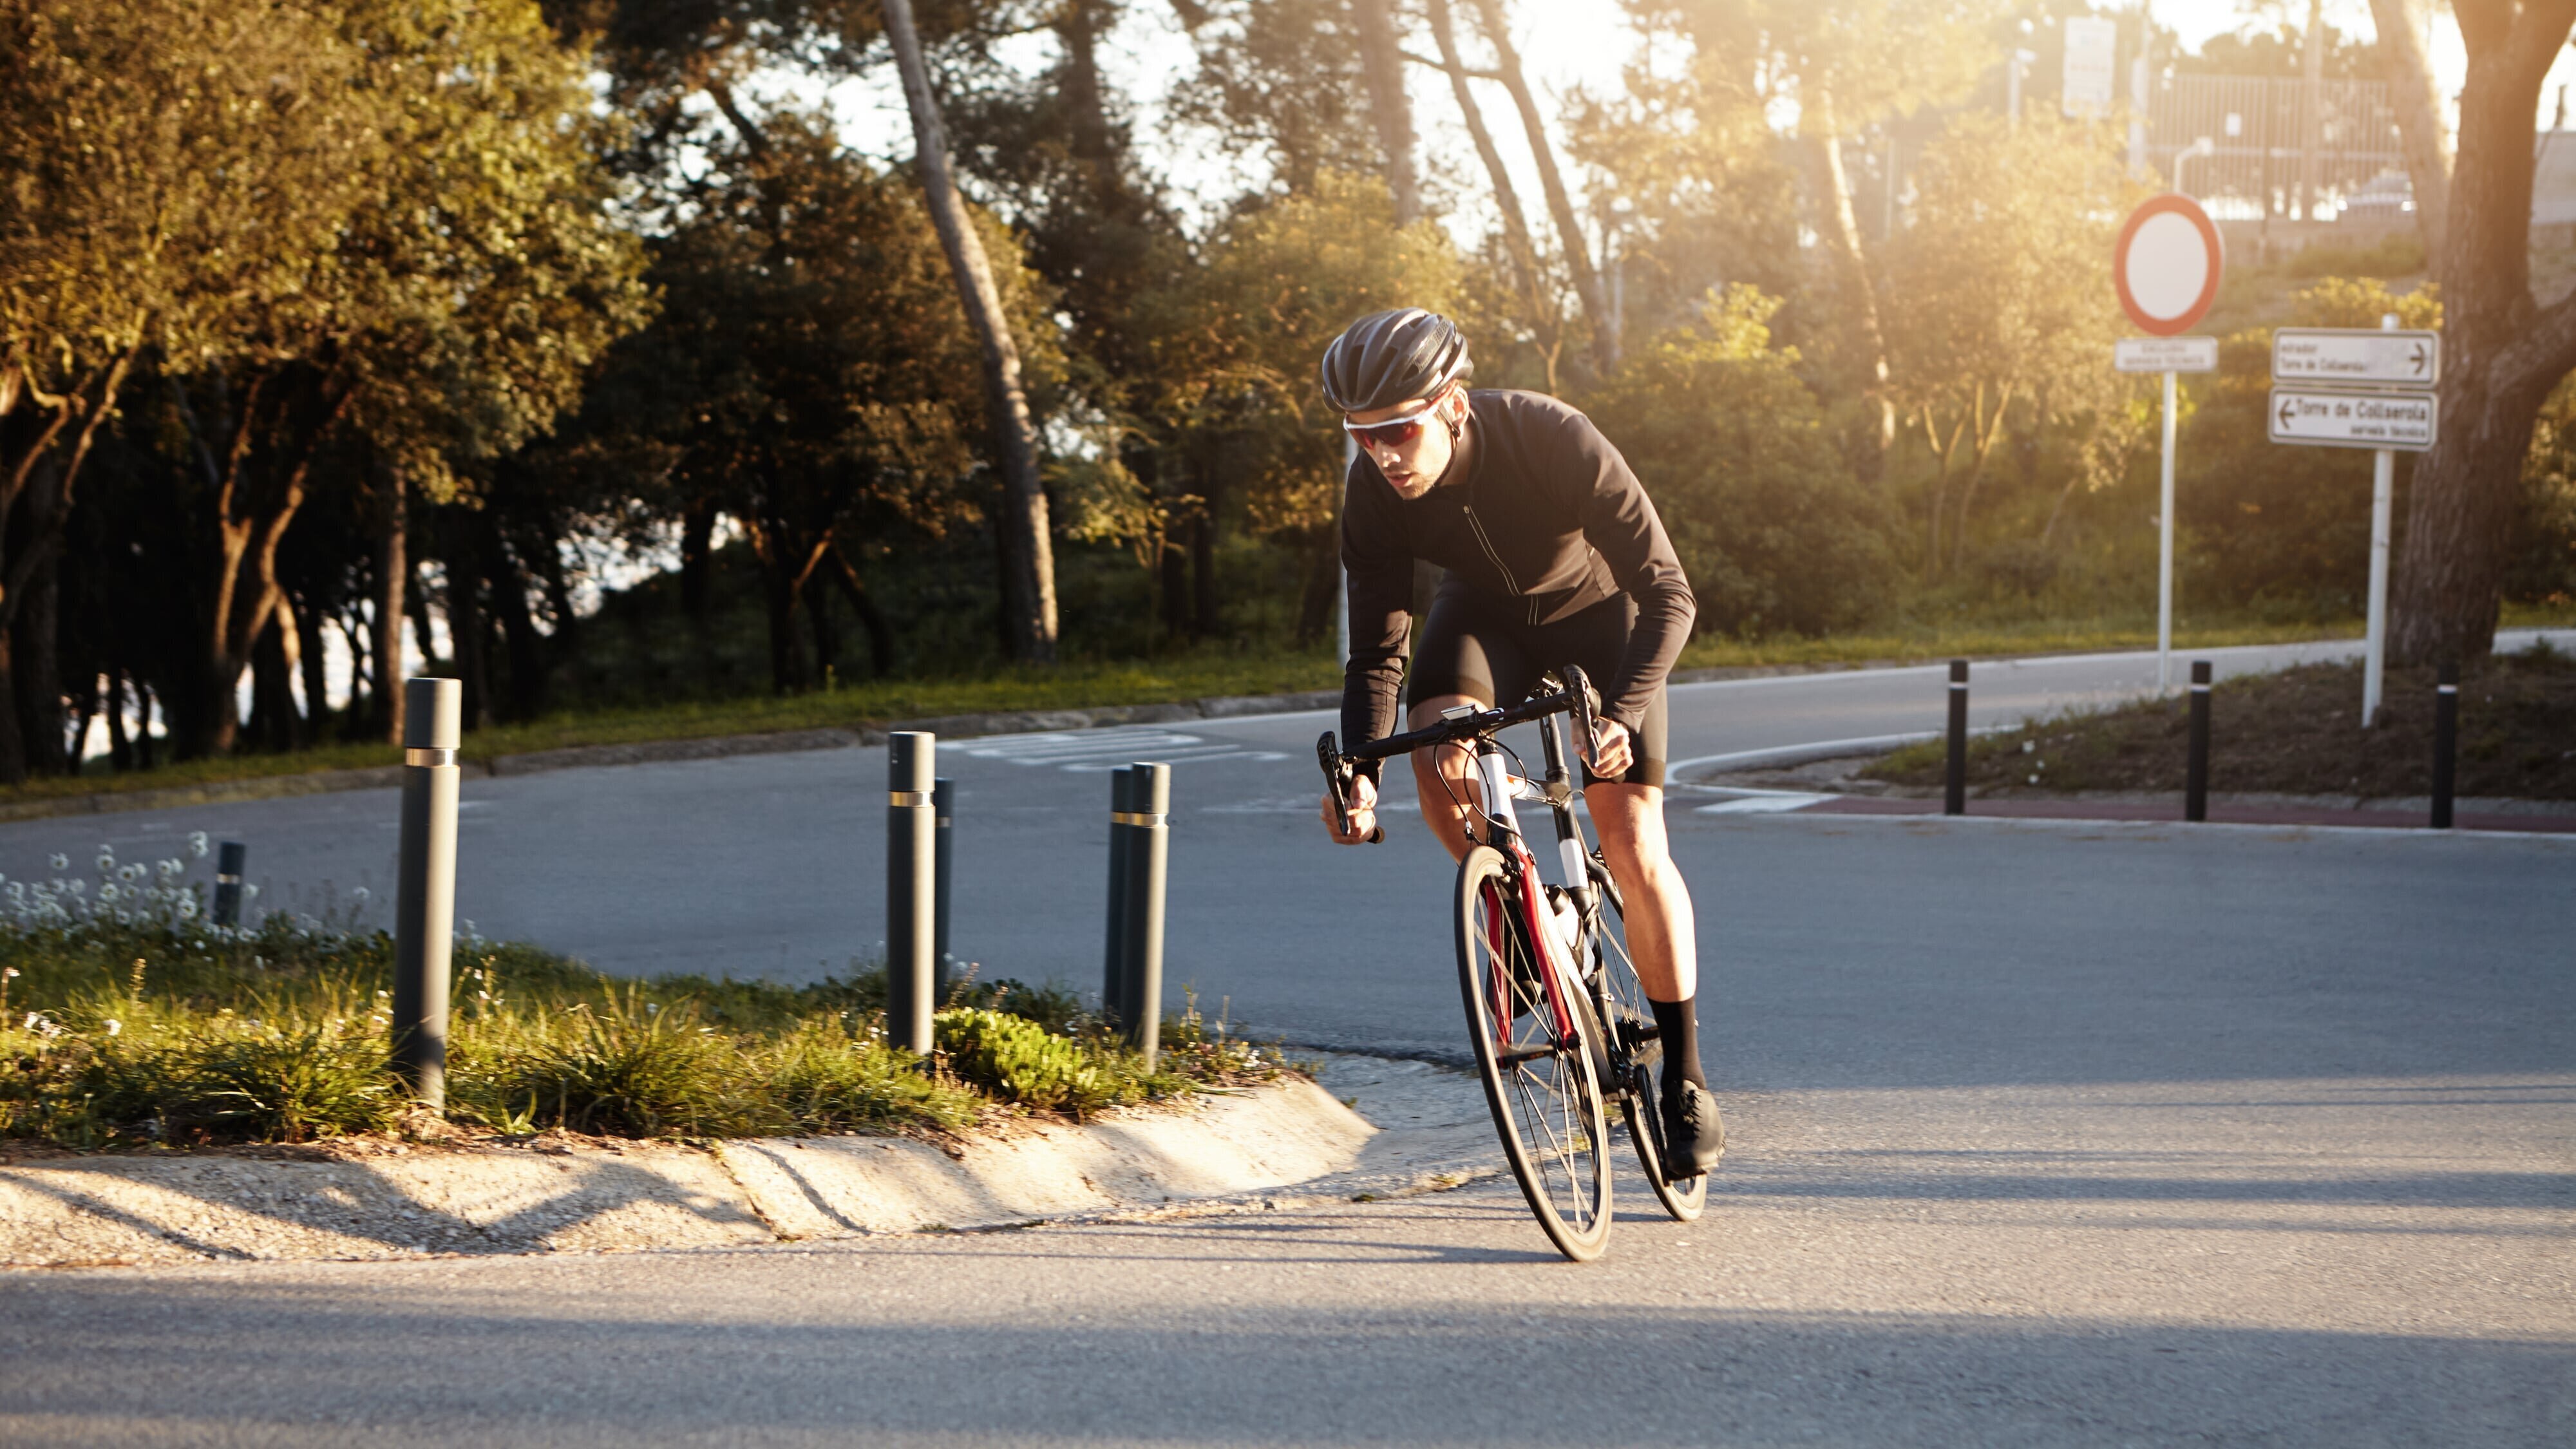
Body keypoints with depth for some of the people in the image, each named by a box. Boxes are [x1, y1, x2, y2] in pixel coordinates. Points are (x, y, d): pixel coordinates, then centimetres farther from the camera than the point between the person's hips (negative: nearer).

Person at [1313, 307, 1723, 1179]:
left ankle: (1685, 1076, 2)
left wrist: (1624, 714, -48)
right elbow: (1377, 650, -18)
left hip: (1596, 610, -3)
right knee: (1437, 756, -29)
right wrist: (1358, 772, -35)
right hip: (1485, 611, 3)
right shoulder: (1374, 494, -26)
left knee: (1633, 844, -12)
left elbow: (1668, 596, -33)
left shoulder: (1557, 442, -37)